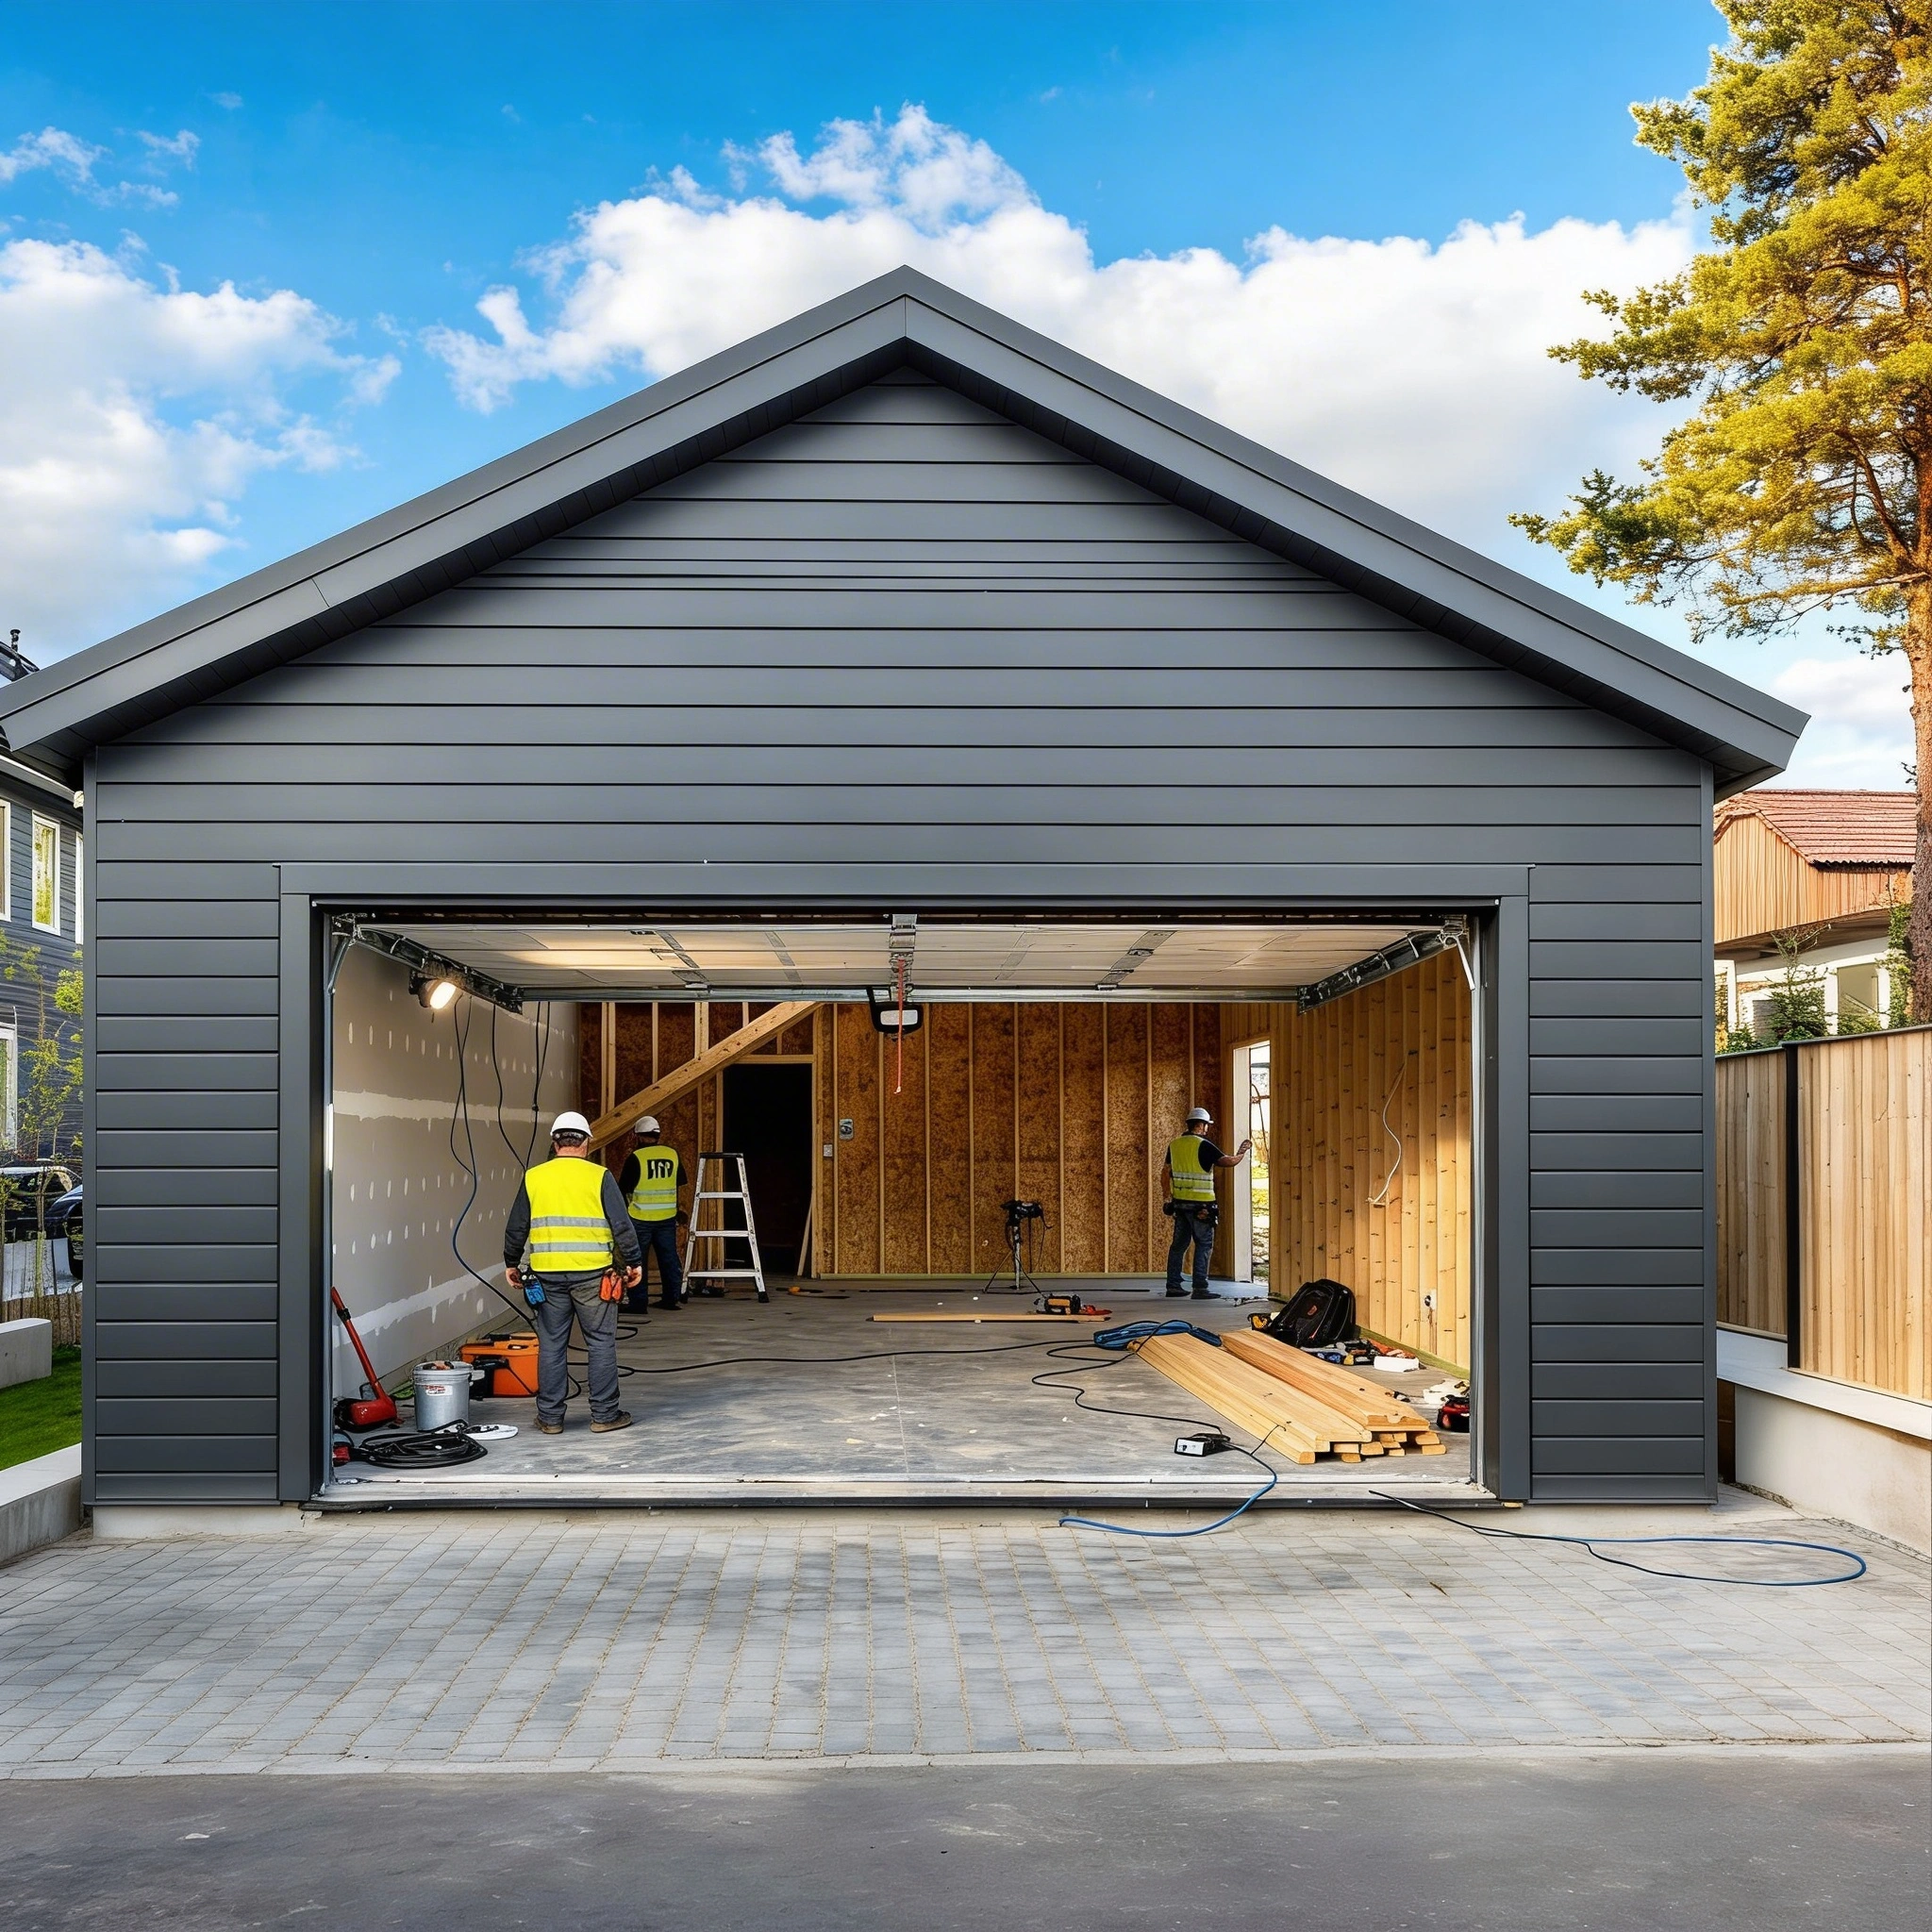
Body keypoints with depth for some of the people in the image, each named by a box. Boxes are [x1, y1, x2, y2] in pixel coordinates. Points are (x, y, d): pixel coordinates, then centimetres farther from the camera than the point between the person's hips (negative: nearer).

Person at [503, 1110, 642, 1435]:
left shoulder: (534, 1177, 4)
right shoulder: (599, 1176, -3)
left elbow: (516, 1228, 9)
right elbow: (622, 1224, -5)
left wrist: (511, 1263, 22)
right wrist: (633, 1262, 4)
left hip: (547, 1275, 2)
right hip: (592, 1274, -2)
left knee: (551, 1345, 9)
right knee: (601, 1343, 6)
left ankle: (550, 1417, 13)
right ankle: (604, 1414, 9)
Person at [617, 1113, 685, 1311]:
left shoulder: (636, 1157, -12)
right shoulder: (672, 1154, 2)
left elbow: (623, 1188, -9)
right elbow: (680, 1181, 15)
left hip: (640, 1217, -4)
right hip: (667, 1216, 4)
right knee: (669, 1257, 11)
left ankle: (638, 1300, 4)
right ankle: (672, 1297, 13)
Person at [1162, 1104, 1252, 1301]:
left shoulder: (1174, 1144, 9)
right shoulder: (1203, 1145, -12)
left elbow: (1165, 1172, 15)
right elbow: (1228, 1161, -16)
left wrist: (1168, 1195, 24)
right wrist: (1242, 1152, 3)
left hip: (1179, 1202, 7)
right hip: (1200, 1204, -7)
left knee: (1179, 1243, 13)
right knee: (1204, 1245, -1)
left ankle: (1173, 1285, 15)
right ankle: (1200, 1288, -6)